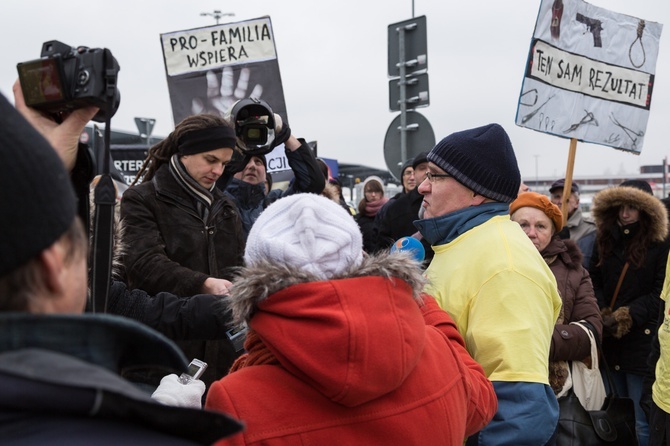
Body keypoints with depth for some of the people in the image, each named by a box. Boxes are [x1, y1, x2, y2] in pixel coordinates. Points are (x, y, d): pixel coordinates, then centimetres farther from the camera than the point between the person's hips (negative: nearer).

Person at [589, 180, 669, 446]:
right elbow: (594, 282, 7)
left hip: (642, 340, -5)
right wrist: (603, 314, -9)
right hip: (610, 338, 5)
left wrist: (626, 316, -16)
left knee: (642, 421, -1)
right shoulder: (604, 241, 11)